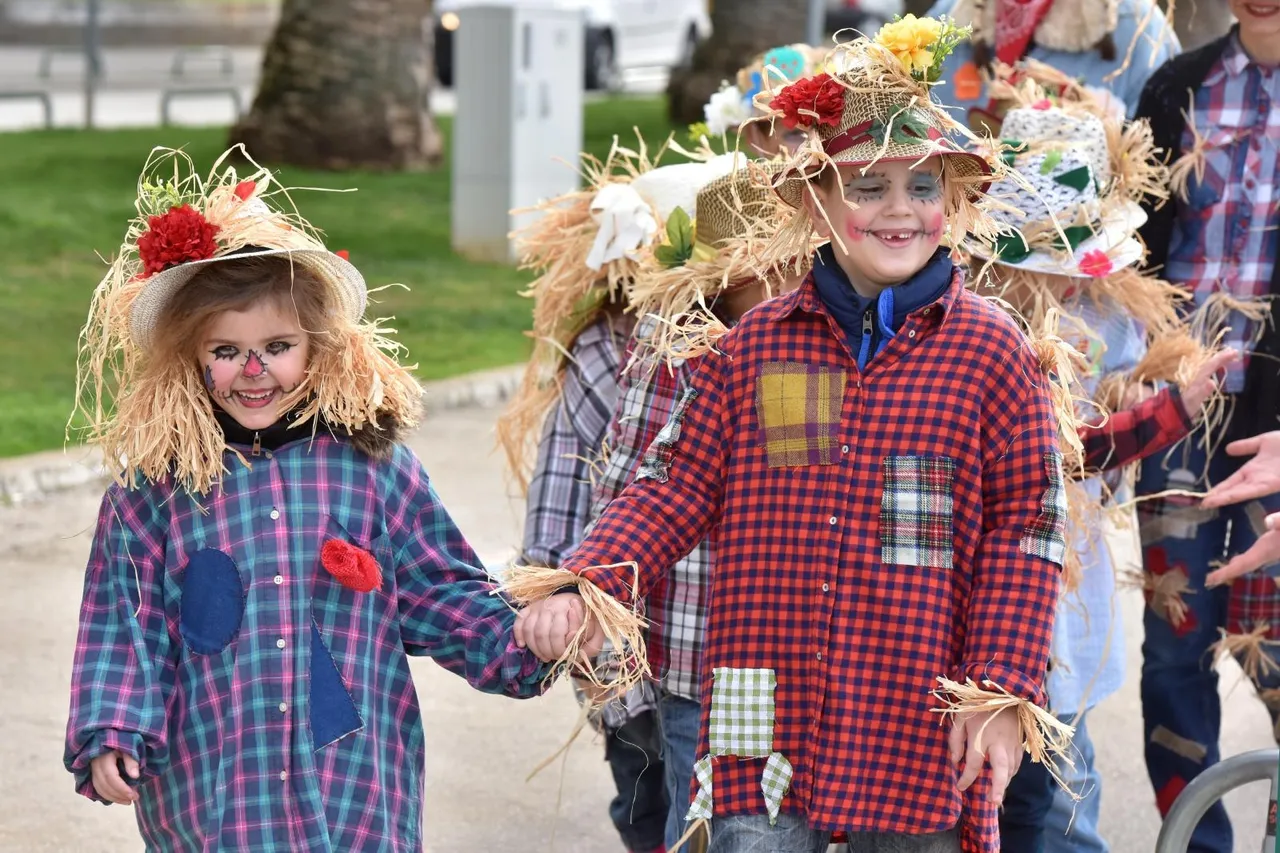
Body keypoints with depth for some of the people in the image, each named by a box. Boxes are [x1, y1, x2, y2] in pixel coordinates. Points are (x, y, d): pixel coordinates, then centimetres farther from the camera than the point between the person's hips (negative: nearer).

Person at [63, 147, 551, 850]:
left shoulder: (371, 463, 3)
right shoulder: (154, 487, 0)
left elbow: (442, 595, 7)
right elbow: (125, 622, 2)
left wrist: (521, 641, -7)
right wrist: (110, 736, -8)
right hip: (208, 789, -1)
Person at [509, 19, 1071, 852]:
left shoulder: (991, 349, 0)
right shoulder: (756, 345, 6)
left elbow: (1025, 527, -1)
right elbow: (675, 487, 5)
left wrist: (1005, 691, -6)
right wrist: (584, 586, -9)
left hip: (918, 736, -1)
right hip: (769, 716, 1)